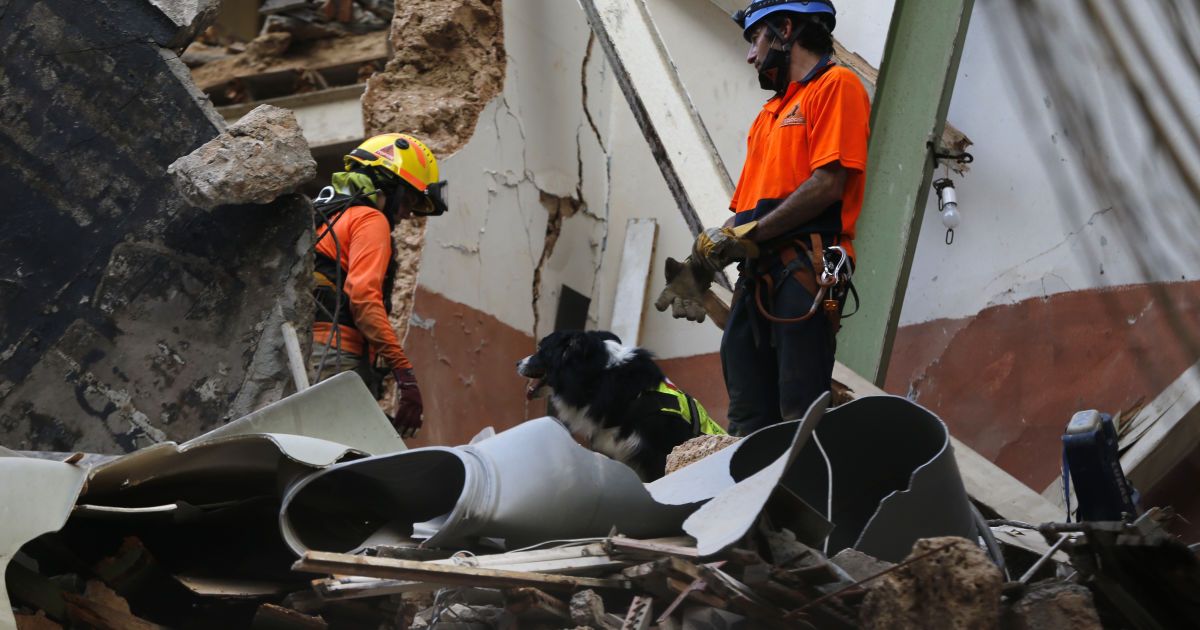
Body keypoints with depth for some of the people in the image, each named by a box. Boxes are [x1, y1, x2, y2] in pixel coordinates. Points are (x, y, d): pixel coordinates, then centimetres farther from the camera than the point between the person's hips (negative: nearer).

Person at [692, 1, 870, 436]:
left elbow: (828, 185, -12)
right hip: (756, 277, 9)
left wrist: (747, 234, -10)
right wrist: (720, 240, 4)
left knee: (800, 417, -13)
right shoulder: (771, 112, 27)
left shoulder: (835, 84, 1)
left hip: (801, 271, -9)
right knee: (749, 420, 5)